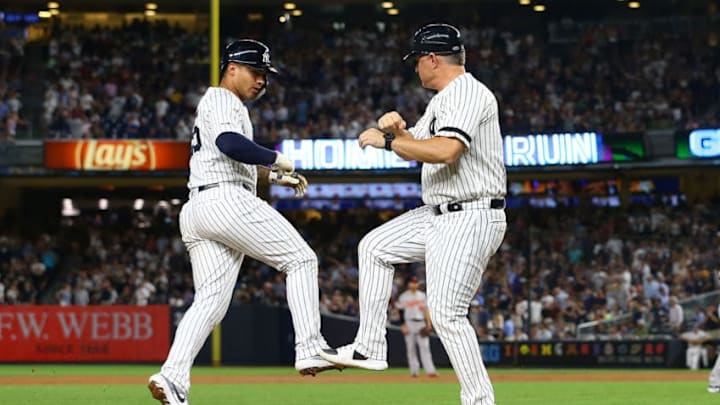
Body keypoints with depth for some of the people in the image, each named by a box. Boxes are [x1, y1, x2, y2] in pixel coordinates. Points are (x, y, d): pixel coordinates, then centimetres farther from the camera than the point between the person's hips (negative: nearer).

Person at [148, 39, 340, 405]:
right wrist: (277, 159, -13)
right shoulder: (220, 98, 0)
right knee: (300, 259, -4)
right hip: (227, 200, -10)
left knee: (210, 302, 0)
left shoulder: (226, 105, 32)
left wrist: (274, 176, 32)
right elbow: (229, 143, -20)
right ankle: (309, 350, -11)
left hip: (195, 211, 10)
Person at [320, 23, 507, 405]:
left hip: (470, 219, -11)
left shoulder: (469, 94, -17)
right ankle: (370, 348, 18)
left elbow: (445, 151, -32)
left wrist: (387, 140, -21)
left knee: (446, 312, -14)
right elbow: (416, 147, 26)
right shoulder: (442, 99, 16)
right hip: (439, 215, 11)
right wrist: (398, 130, 3)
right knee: (375, 247, 16)